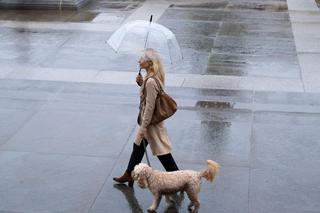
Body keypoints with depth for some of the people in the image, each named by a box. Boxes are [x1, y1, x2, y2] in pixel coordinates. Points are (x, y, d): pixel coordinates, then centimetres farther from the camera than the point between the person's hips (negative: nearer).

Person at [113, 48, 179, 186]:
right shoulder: (155, 77, 1)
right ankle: (129, 175, 35)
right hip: (150, 119, 10)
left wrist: (143, 127, -19)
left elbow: (150, 106, -25)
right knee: (138, 146, 21)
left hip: (151, 121, -10)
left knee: (162, 151, 2)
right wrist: (141, 83, -2)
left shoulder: (150, 81, -28)